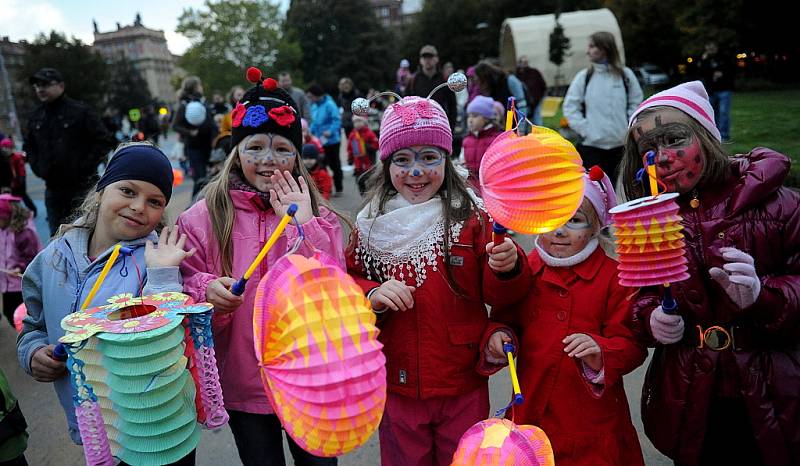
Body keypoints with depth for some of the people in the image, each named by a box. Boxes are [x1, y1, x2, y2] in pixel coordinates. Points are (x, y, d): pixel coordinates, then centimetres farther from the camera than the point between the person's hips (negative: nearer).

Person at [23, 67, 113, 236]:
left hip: (81, 186, -6)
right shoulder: (35, 117, 11)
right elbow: (29, 146, 26)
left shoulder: (80, 111, -7)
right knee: (56, 235, 12)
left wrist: (86, 167, -13)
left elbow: (103, 140, -10)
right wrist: (37, 167, 10)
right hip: (52, 189, 6)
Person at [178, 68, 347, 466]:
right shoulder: (205, 217, -7)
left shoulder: (318, 216, -4)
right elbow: (185, 285, -3)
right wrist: (206, 291, -25)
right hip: (243, 384, -1)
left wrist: (303, 226, -22)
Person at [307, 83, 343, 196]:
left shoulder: (329, 105, -15)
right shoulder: (314, 106, 8)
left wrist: (330, 131, -30)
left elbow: (337, 120, -20)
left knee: (334, 164, 5)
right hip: (319, 141, 7)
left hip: (331, 140, -7)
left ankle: (338, 189, 17)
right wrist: (311, 132, 4)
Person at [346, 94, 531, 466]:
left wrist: (506, 268, -29)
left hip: (464, 387, -1)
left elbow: (497, 294, -9)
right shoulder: (372, 225, -3)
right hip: (397, 386, 2)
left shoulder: (471, 216, -8)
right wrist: (371, 295, -18)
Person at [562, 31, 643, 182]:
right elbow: (570, 107, -1)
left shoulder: (625, 75, 1)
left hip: (621, 144, 2)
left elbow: (636, 102, 8)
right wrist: (584, 129, -9)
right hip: (591, 145, -1)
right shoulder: (583, 77, -2)